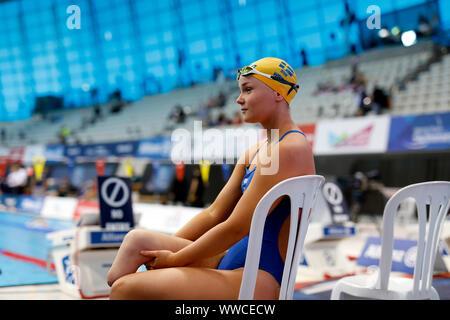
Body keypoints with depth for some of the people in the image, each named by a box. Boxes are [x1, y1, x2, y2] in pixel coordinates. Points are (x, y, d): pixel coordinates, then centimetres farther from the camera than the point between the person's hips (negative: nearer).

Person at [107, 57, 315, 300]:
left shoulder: (289, 150, -16)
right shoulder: (254, 152, 15)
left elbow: (235, 227, -17)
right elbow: (214, 213, 15)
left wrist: (174, 259, -8)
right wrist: (165, 248, 6)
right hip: (231, 262, 9)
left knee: (124, 288, -16)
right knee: (137, 239, -2)